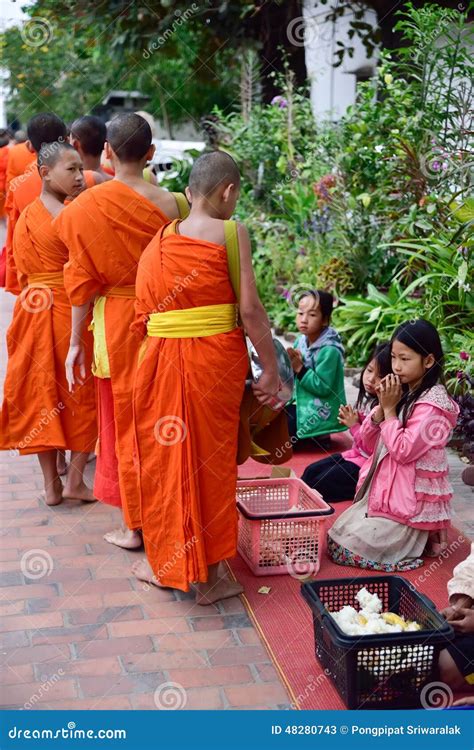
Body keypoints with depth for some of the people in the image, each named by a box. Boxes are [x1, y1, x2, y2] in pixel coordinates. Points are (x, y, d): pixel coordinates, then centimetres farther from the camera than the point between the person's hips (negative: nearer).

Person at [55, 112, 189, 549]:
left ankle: (134, 525, 19)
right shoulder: (167, 203, -8)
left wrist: (75, 342, 3)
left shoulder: (87, 207, -9)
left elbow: (83, 281, -5)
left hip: (115, 323, -1)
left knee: (125, 420, 11)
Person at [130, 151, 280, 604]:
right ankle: (209, 577, 19)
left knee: (165, 457, 17)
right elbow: (249, 308, -11)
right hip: (216, 360, -3)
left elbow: (143, 316, 6)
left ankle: (165, 563, 30)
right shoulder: (231, 233, -6)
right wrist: (270, 370, -4)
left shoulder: (158, 241, 7)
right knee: (210, 462, 9)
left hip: (160, 361, 3)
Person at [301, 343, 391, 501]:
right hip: (356, 453, 9)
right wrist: (351, 421, -6)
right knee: (311, 471, 7)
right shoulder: (367, 399, 2)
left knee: (320, 482, -8)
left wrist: (354, 426, -17)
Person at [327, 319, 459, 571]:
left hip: (410, 498, -9)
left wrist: (389, 409, -15)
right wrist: (381, 407, -9)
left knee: (343, 549, -10)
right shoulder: (402, 392, 6)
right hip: (383, 488, 9)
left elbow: (403, 451, -23)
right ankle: (411, 535, 18)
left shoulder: (433, 404, -18)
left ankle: (420, 540, 5)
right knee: (338, 533, 10)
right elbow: (369, 442, 7)